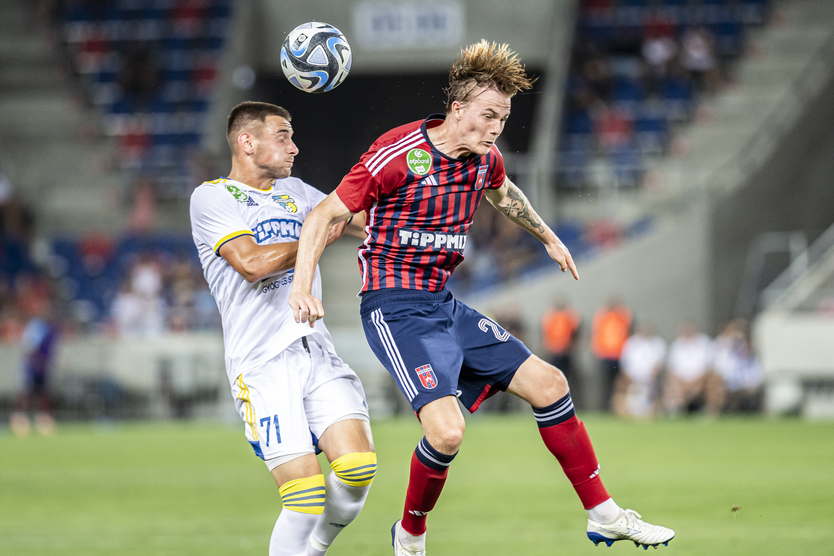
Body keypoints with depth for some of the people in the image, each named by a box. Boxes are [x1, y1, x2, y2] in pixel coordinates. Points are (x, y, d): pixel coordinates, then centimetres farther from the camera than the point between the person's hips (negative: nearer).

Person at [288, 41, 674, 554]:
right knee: (447, 429, -25)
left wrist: (548, 238, 43)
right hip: (396, 309, -8)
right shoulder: (398, 156, -18)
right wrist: (303, 286, -27)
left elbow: (503, 192, 31)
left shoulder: (484, 158, 5)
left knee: (548, 385, 6)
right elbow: (325, 216, -15)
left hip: (445, 305, 8)